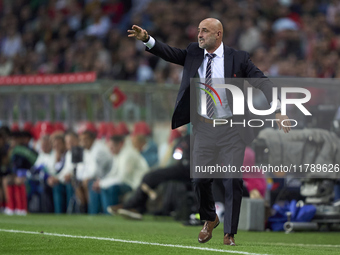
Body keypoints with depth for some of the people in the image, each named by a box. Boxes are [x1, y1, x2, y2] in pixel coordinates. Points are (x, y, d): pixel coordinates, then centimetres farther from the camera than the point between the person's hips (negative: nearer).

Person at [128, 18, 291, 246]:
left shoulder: (238, 58, -6)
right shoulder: (194, 53, 5)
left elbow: (262, 82, -7)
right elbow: (171, 54, -2)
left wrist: (278, 110, -16)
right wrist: (147, 39, -17)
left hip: (231, 129, -3)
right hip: (203, 127, 3)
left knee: (233, 182, -3)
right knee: (200, 179, 5)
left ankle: (229, 234, 8)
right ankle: (210, 220, 31)